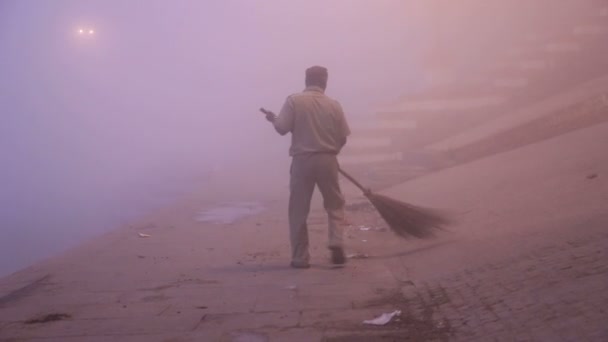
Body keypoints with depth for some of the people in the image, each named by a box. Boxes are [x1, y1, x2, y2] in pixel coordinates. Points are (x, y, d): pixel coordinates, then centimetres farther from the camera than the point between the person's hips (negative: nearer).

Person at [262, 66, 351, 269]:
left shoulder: (294, 101, -4)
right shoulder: (334, 105, 3)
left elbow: (282, 129, -10)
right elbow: (342, 138, 5)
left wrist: (273, 119, 12)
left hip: (302, 161, -1)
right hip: (327, 161, 1)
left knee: (299, 210, 7)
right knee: (335, 205, 18)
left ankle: (300, 257, 8)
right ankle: (337, 243, 1)